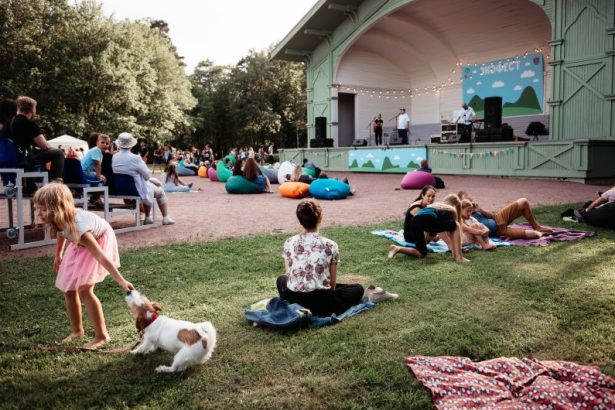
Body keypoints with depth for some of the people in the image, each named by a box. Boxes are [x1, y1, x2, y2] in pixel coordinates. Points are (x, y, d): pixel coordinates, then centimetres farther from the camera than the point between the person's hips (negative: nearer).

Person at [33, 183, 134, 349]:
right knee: (68, 290, 6)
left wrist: (121, 281, -36)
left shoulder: (78, 228, -42)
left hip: (99, 242, -7)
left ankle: (102, 335, -3)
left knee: (84, 290, -16)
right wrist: (58, 255, 19)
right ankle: (77, 330, 26)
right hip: (80, 246, 7)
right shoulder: (59, 220, -21)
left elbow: (101, 257, -39)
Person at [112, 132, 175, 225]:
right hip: (137, 191, -7)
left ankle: (148, 218, 36)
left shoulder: (114, 158, -6)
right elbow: (146, 175, -15)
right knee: (160, 192, 20)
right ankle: (165, 218, 24)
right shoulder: (135, 158, -24)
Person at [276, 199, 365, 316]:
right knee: (358, 289, 21)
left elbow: (289, 274, 7)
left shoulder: (289, 243, -1)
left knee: (281, 279, 36)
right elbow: (333, 282, 0)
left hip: (292, 300, 2)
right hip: (321, 302, -1)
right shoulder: (330, 245, -7)